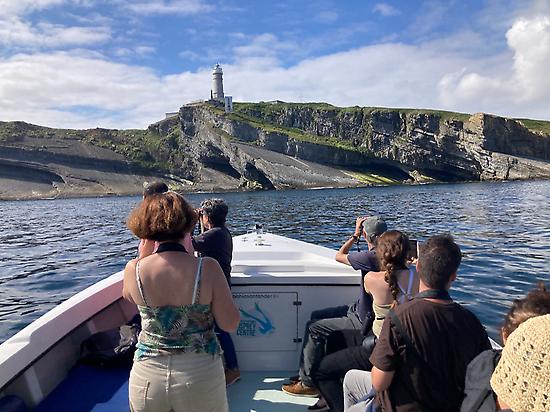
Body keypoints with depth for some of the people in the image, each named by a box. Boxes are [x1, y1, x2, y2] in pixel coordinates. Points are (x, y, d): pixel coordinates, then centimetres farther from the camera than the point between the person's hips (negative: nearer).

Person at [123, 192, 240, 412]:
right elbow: (230, 324, -12)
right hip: (201, 376, -1)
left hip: (147, 377, 2)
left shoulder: (133, 269, -12)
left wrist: (143, 256, 13)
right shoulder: (207, 268, -19)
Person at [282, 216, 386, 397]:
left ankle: (308, 383, 9)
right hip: (361, 310, 10)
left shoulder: (371, 257, -28)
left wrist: (355, 234, -4)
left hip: (363, 321, -10)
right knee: (317, 316, 15)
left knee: (313, 328, -6)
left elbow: (339, 256, -12)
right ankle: (307, 371, 26)